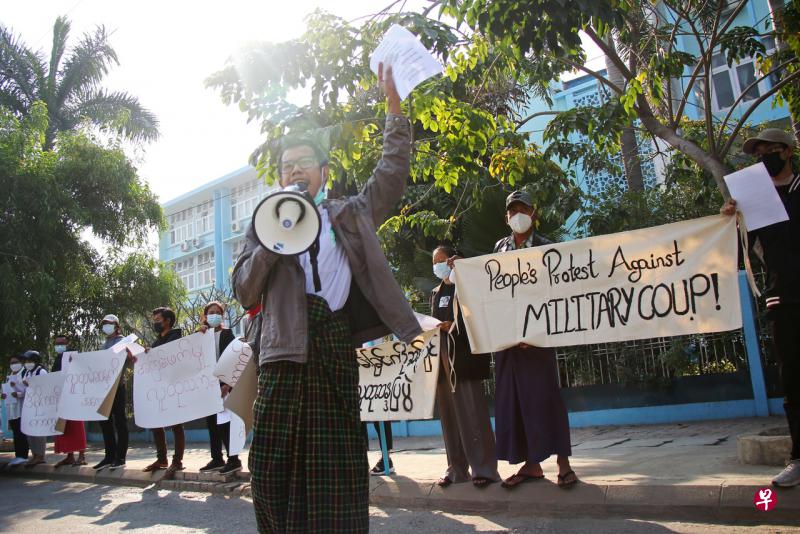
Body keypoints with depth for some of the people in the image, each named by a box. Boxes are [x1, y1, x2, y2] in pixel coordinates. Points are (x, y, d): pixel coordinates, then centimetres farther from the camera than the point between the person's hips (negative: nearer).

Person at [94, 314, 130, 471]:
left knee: (119, 420, -3)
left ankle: (120, 457, 0)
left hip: (117, 385, -7)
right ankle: (109, 455, 15)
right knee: (105, 421, 8)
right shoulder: (104, 344, 19)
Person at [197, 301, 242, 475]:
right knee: (211, 421, 7)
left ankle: (233, 459, -6)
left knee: (224, 420, -8)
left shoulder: (227, 333, 1)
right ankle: (217, 459, 13)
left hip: (223, 382, -5)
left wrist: (228, 383, -17)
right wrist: (200, 335, -8)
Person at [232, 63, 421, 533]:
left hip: (337, 344, 0)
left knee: (337, 467, 2)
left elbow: (393, 169, 14)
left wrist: (393, 103, 8)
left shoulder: (351, 215, 18)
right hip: (285, 346, 1)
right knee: (277, 464, 1)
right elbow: (245, 292, 9)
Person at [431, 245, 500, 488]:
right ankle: (456, 468, 11)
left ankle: (483, 468, -1)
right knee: (449, 414, 6)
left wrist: (453, 326, -17)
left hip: (465, 356, -6)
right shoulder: (436, 293, 18)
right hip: (443, 359, 6)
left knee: (473, 412, -6)